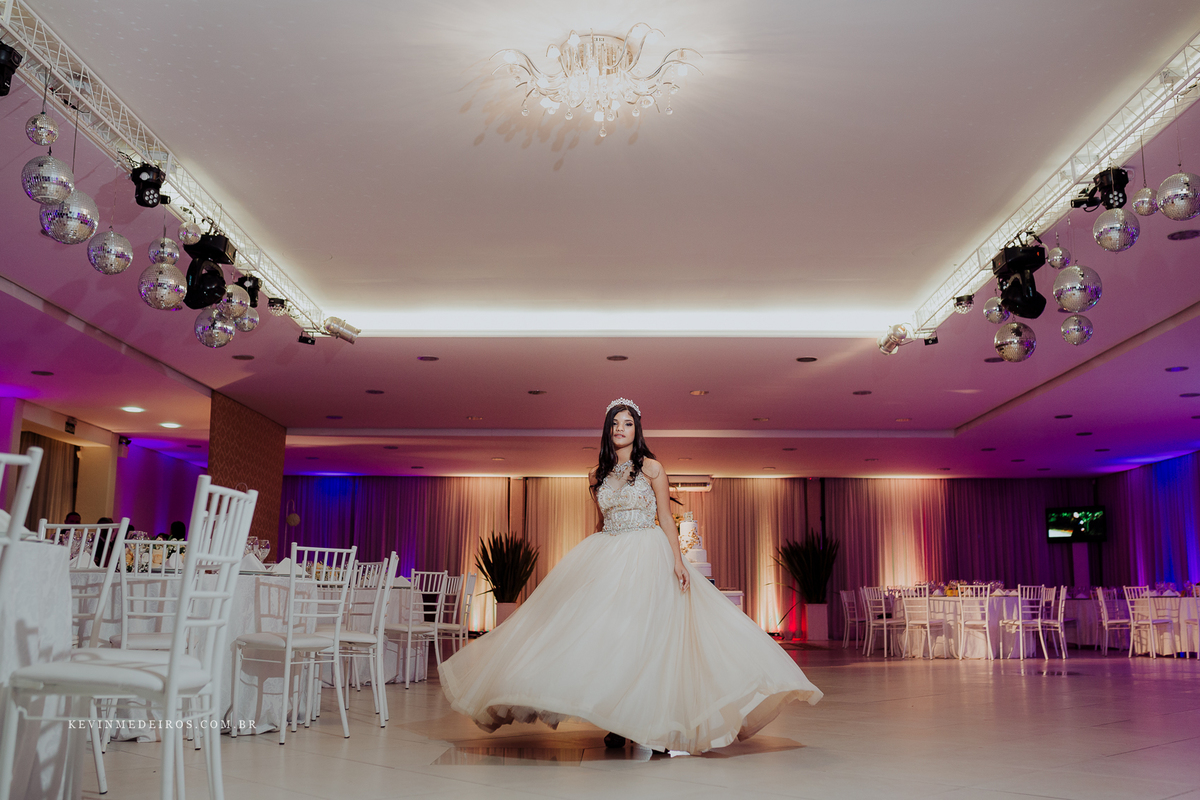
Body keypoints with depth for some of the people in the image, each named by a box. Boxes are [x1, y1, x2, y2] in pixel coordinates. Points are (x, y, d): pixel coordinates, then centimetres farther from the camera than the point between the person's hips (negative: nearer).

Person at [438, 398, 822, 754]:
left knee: (642, 632, -9)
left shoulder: (651, 468, 2)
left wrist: (677, 560, -10)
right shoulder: (598, 475, 13)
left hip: (645, 555, -4)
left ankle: (647, 721, -5)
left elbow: (665, 518, 0)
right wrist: (583, 559, 20)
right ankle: (618, 722, 1)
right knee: (607, 632, -4)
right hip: (604, 556, 4)